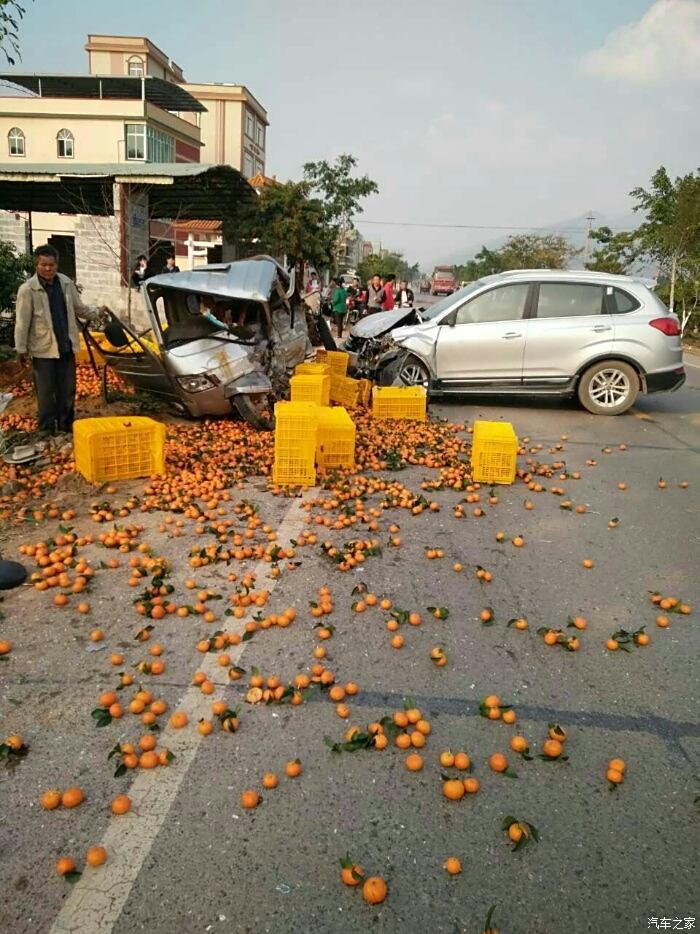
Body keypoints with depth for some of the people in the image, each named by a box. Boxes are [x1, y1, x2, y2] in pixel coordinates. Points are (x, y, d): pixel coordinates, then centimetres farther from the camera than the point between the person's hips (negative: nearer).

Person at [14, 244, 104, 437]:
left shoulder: (66, 283, 1)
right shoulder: (28, 289, -12)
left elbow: (79, 309, 16)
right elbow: (22, 322, -10)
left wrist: (98, 312, 8)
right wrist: (21, 349, -9)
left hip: (66, 346, 4)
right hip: (43, 349, -4)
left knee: (67, 390, 13)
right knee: (46, 392, 5)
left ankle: (65, 426, 26)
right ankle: (46, 430, 16)